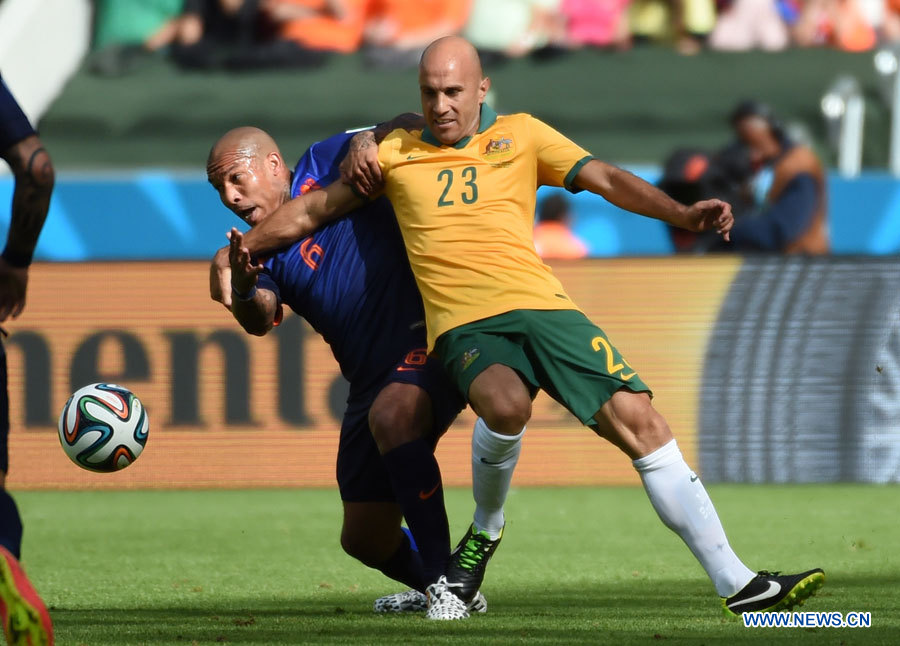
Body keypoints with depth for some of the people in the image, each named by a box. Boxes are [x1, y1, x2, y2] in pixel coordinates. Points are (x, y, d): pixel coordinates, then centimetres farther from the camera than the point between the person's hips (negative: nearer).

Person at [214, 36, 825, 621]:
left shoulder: (520, 135, 14)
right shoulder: (396, 152, 15)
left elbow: (605, 179, 7)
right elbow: (312, 210, 26)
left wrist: (684, 213, -7)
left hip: (540, 304, 2)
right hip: (465, 326, -2)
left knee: (638, 419, -11)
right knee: (506, 404, -36)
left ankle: (736, 583, -10)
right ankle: (485, 533, -6)